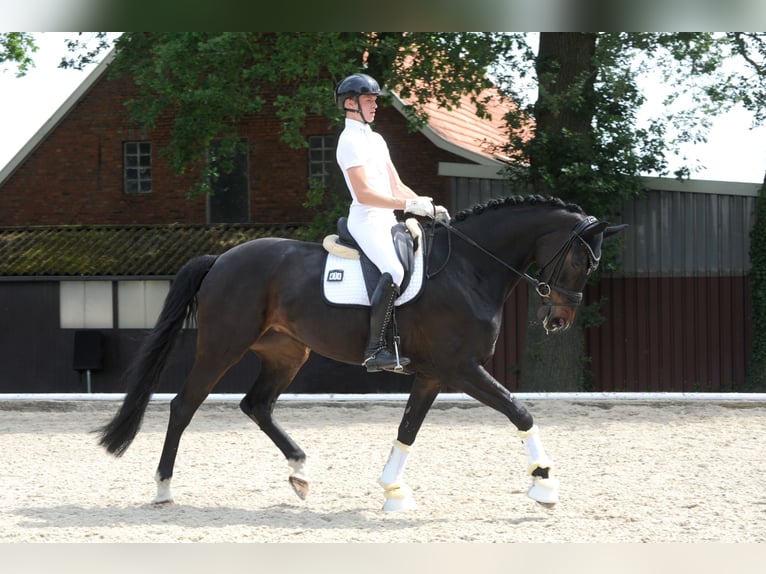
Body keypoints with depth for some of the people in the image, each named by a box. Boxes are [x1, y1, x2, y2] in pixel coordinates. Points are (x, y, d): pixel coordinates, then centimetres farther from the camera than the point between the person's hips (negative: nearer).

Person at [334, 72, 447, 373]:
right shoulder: (350, 141, -8)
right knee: (394, 272, -31)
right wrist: (409, 205, -21)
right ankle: (375, 349, -33)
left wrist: (428, 207, 7)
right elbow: (364, 194, -18)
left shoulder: (376, 139, 22)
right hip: (366, 221, -10)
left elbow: (396, 187, 21)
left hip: (387, 221, 10)